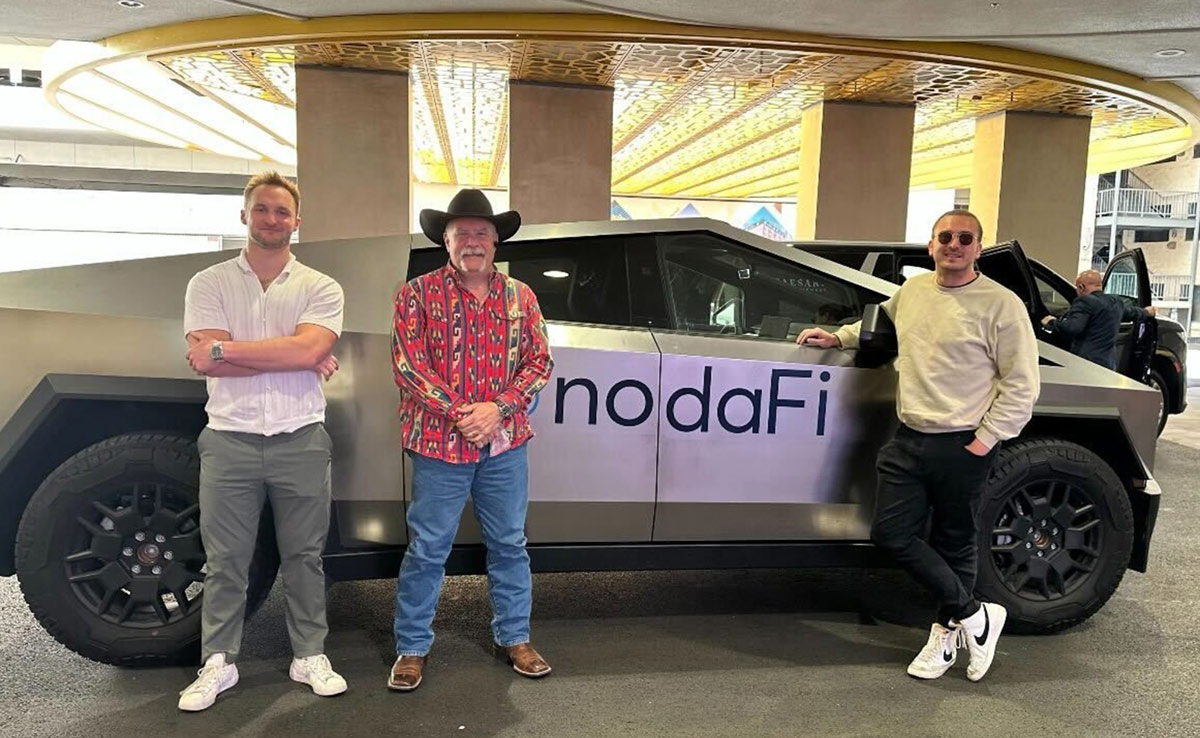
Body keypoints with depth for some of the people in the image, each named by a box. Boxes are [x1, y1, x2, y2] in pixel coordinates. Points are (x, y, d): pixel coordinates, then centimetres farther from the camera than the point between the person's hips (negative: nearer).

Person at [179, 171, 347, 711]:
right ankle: (218, 663, 24)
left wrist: (225, 348, -13)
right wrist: (297, 359, -13)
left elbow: (308, 348, -15)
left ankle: (309, 656, 24)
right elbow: (204, 361, -11)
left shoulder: (320, 288, 4)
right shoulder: (209, 284, 4)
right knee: (225, 559, 9)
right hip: (230, 439, 0)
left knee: (303, 555, 10)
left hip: (301, 439, 0)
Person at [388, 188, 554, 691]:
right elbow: (408, 365, -7)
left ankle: (514, 637, 29)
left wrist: (497, 409, -11)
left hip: (506, 444, 3)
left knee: (509, 544, 13)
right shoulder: (419, 294, -1)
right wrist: (458, 414, -15)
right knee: (427, 549, 5)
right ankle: (412, 648, 21)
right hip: (439, 443, -3)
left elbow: (540, 361, 4)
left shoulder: (520, 297, 8)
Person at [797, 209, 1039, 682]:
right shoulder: (912, 290, 9)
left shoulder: (1000, 305, -8)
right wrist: (839, 337, 18)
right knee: (892, 534, 2)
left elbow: (1020, 385, -7)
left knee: (953, 545, 7)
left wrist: (986, 439, -11)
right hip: (909, 440, 6)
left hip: (962, 447, -5)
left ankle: (948, 630, 28)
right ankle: (974, 615, 17)